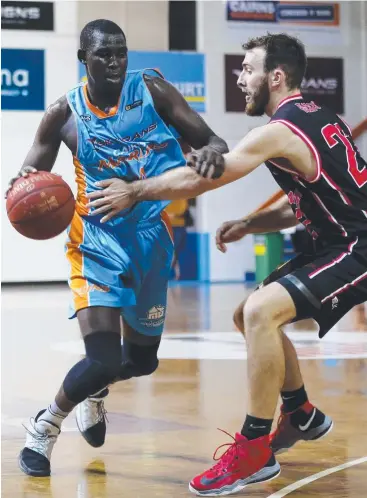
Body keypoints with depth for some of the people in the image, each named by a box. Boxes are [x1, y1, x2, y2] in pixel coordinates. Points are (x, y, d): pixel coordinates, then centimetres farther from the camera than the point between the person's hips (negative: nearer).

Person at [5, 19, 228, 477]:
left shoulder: (151, 89, -4)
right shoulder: (64, 113, -5)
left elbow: (212, 142, -3)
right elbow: (28, 176, 2)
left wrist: (210, 154, -28)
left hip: (152, 241, 3)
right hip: (99, 241, -3)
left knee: (141, 360, 17)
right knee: (103, 359, -18)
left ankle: (94, 392, 52)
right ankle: (45, 427, 9)